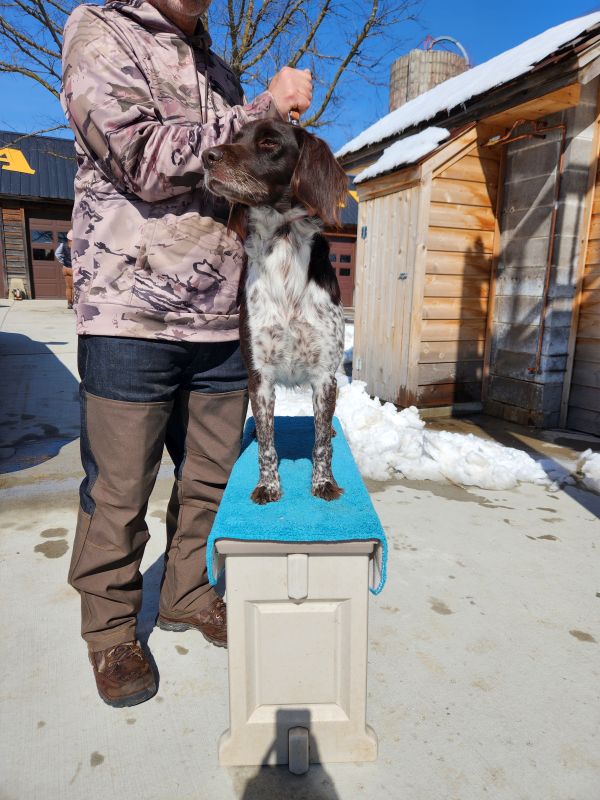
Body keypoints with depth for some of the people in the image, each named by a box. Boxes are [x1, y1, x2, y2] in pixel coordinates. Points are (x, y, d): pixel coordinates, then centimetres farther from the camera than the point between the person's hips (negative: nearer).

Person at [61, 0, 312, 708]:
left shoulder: (221, 74, 23)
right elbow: (143, 157, -13)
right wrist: (263, 110, -8)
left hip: (223, 325, 6)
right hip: (131, 314, -5)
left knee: (210, 479, 11)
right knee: (118, 492, 4)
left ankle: (186, 595, 33)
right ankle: (110, 628, 26)